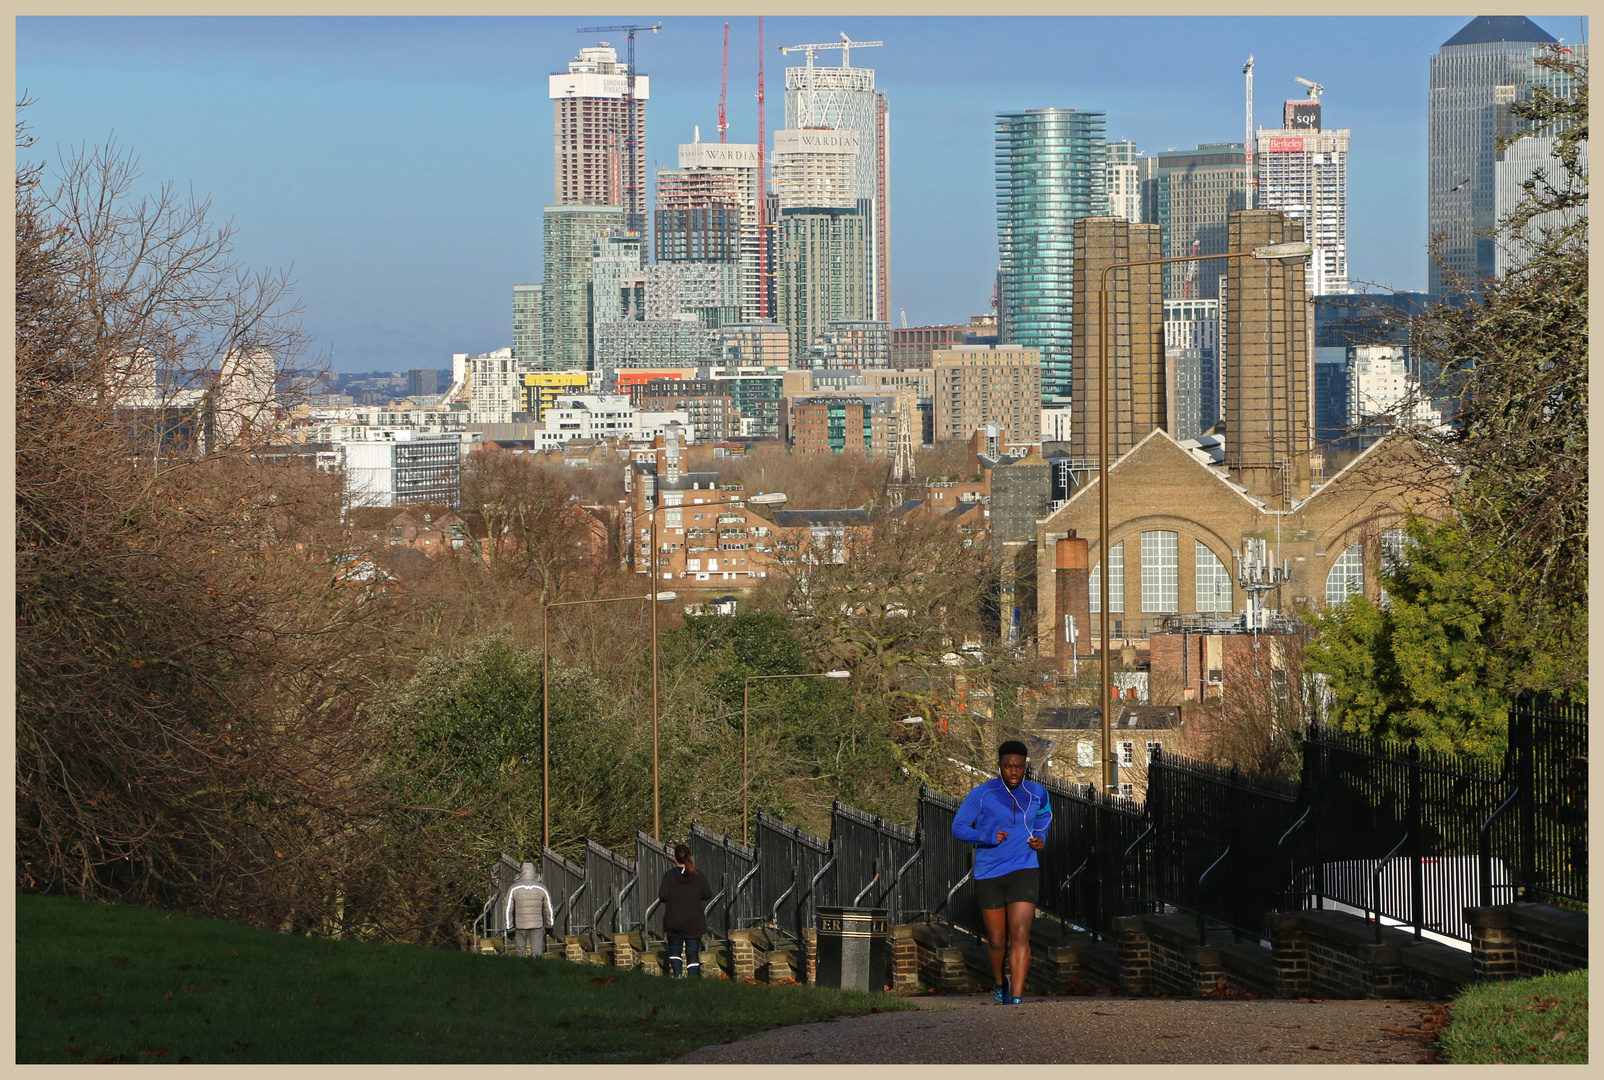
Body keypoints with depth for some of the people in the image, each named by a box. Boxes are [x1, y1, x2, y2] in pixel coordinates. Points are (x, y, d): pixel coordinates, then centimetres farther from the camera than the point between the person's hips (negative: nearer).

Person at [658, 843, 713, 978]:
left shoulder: (669, 876, -9)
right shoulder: (699, 876, -4)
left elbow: (662, 896, -14)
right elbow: (708, 895, 1)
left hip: (674, 923, -1)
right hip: (694, 923, 1)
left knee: (674, 951, 14)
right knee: (692, 954, 5)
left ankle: (677, 974, -7)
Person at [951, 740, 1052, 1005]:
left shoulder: (1037, 793, 3)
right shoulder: (982, 794, -7)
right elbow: (958, 827, -5)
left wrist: (1041, 839, 5)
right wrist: (986, 838, -23)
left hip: (1023, 871, 0)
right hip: (989, 873, 0)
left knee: (1020, 935, -15)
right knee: (997, 940, 9)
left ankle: (1015, 999, -18)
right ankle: (999, 981, 41)